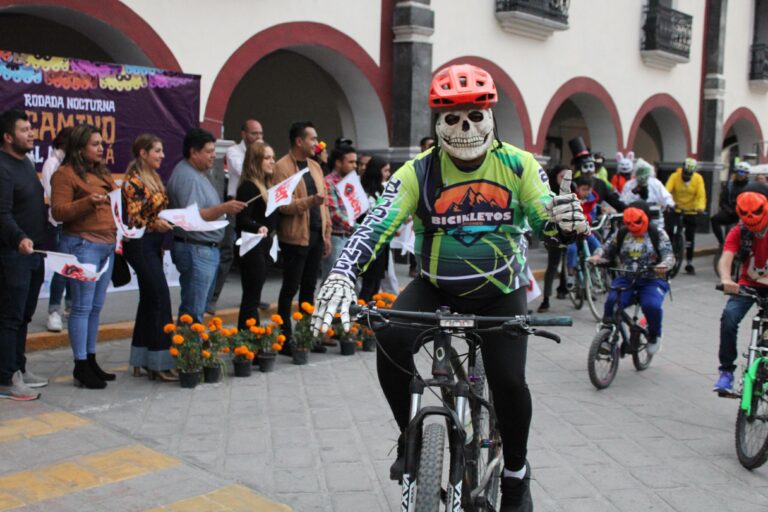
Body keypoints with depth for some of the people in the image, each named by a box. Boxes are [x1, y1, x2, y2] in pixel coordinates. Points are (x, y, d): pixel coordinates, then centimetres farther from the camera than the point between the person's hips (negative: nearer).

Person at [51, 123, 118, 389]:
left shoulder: (102, 173, 18)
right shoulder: (65, 174, -5)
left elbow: (114, 203, 28)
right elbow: (59, 211, -13)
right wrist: (89, 201, -25)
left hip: (107, 245, 8)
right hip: (82, 245, -8)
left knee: (96, 306, 11)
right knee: (82, 306, -5)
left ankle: (91, 360, 18)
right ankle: (81, 367, 0)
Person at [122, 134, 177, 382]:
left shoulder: (154, 178, 14)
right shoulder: (133, 181, -12)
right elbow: (131, 219, -16)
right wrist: (154, 223, -29)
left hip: (154, 243, 9)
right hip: (140, 243, -9)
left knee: (149, 298, 10)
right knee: (161, 297, -12)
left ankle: (141, 360, 17)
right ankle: (161, 361, -7)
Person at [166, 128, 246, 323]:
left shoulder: (197, 173, 16)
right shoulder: (187, 177, -16)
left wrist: (225, 208, 15)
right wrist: (223, 208, -34)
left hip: (207, 249, 11)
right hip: (195, 250, -11)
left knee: (197, 308, 14)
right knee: (193, 313, -7)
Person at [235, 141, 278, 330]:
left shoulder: (266, 185, 14)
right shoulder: (248, 187, -14)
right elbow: (242, 219, -23)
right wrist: (258, 228, -39)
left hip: (264, 245, 9)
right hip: (252, 246, -9)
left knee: (252, 297, 11)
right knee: (252, 296, -8)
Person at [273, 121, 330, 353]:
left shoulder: (315, 166, 15)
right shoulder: (282, 167, -8)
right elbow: (281, 205, -16)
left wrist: (326, 233, 13)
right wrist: (309, 201, -28)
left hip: (316, 235, 7)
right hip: (295, 237, -7)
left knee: (309, 287, 13)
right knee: (291, 288, 0)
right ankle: (285, 339, 8)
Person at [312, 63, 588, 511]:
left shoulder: (519, 165, -10)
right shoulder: (418, 172, -14)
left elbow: (546, 222, -13)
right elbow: (378, 224, -24)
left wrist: (567, 222, -39)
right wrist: (343, 274, -41)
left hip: (500, 290, 0)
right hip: (438, 288, 0)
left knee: (509, 380, -15)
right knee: (390, 338, -27)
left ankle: (516, 473, 15)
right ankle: (411, 436, 1)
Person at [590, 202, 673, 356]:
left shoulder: (658, 234, 1)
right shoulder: (621, 234, 8)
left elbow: (669, 255, -8)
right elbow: (607, 252, 10)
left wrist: (664, 265, -32)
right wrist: (597, 258, -14)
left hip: (651, 281, -2)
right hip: (625, 279, 2)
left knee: (651, 305, -30)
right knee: (612, 302, -27)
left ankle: (654, 337, -1)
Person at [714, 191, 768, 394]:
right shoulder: (738, 232, -15)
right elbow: (725, 258, -30)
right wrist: (726, 280, -52)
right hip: (748, 285, 0)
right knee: (729, 317, -25)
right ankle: (726, 371, -16)